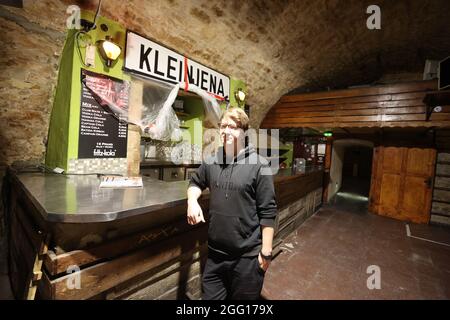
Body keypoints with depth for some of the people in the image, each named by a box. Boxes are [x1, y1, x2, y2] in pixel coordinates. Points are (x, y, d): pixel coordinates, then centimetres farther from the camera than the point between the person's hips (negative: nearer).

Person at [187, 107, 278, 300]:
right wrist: (192, 200, -2)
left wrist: (266, 252, -10)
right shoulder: (211, 162, 1)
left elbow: (268, 212, -12)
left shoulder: (259, 165, -14)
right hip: (215, 254, 5)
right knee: (210, 297, 22)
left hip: (248, 257, -4)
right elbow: (195, 183, 19)